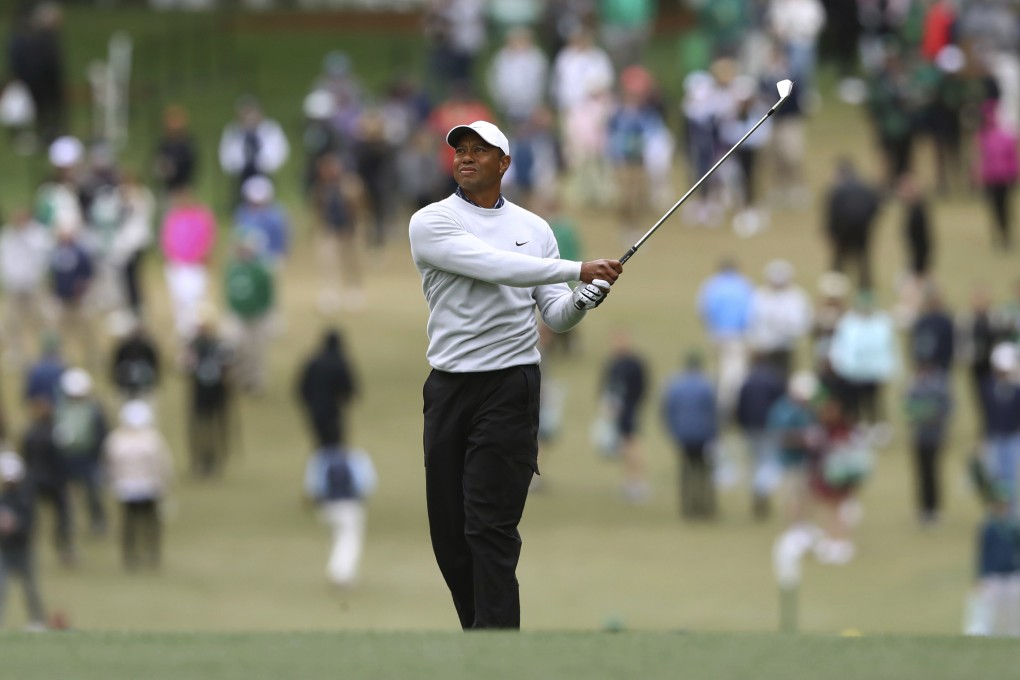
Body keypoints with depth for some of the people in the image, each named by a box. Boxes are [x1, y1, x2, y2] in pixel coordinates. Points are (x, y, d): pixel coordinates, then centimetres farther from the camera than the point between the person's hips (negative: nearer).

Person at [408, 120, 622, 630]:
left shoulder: (534, 229, 10)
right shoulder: (431, 223, -1)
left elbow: (555, 317, 10)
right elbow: (493, 265, -17)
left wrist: (581, 301, -13)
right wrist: (578, 270, -21)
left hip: (509, 387, -1)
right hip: (448, 390, 1)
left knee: (491, 528, -10)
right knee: (449, 530, 4)